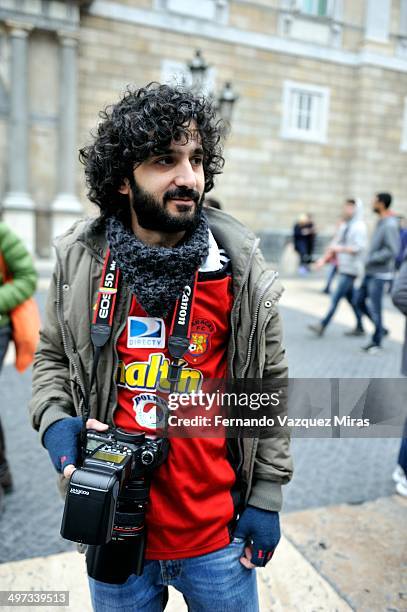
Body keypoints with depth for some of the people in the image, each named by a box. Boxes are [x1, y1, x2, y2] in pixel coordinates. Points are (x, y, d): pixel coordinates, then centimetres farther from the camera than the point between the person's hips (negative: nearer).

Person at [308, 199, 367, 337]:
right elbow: (335, 243, 18)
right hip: (343, 267, 9)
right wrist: (324, 258, 13)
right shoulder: (344, 225, 13)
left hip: (350, 269, -9)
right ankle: (360, 327, 22)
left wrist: (341, 248, -25)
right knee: (350, 297, 13)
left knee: (336, 297, -7)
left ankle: (323, 325, -3)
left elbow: (359, 247, -20)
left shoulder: (359, 227, -11)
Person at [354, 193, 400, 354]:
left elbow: (392, 251, -24)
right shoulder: (381, 222, 12)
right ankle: (381, 329, 25)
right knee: (359, 301, 13)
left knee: (374, 307, -1)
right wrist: (369, 262, 12)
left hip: (379, 274, -9)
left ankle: (376, 342, 13)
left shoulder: (390, 225, -17)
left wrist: (371, 259, -17)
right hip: (370, 272, 9)